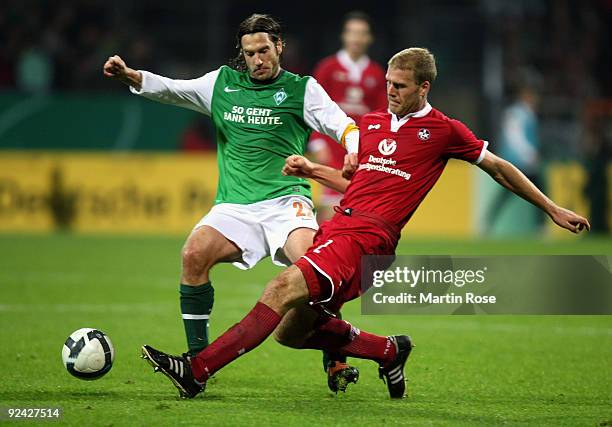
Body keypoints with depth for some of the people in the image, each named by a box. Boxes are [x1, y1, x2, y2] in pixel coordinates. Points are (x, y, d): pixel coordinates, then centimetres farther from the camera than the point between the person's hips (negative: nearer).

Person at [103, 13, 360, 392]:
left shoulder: (302, 89, 6)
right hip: (234, 204, 3)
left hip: (285, 200, -3)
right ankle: (199, 358, -12)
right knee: (195, 254, -23)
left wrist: (356, 153, -26)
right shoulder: (223, 83, 16)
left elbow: (342, 125, -3)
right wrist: (130, 76, -4)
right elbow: (172, 89, 14)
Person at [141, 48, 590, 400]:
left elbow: (498, 167, 12)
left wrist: (553, 209, 14)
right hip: (339, 224, 8)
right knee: (292, 331, 3)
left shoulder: (443, 131, 3)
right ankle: (389, 352, 21)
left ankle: (198, 370, -33)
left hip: (368, 238, -8)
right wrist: (311, 169, 16)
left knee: (285, 288, -26)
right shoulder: (372, 122, 21)